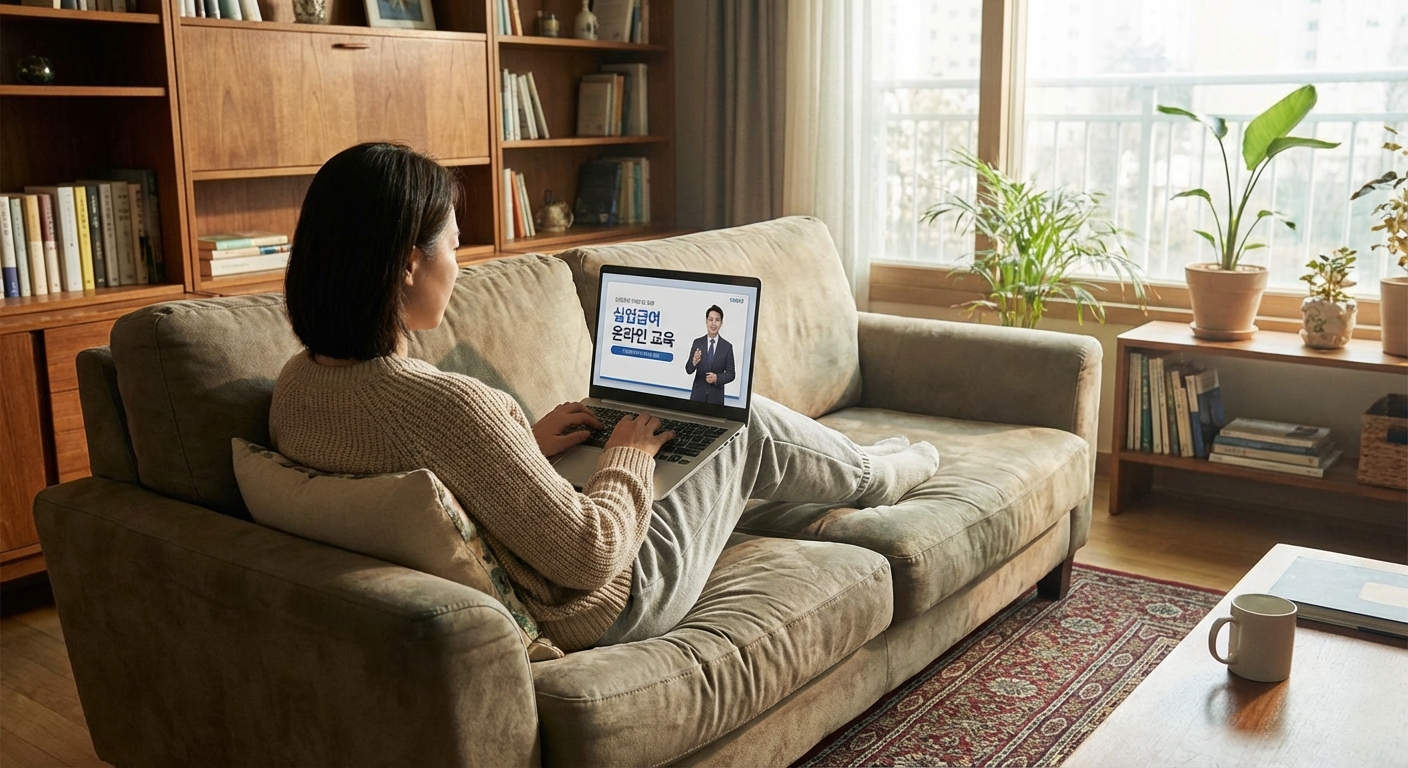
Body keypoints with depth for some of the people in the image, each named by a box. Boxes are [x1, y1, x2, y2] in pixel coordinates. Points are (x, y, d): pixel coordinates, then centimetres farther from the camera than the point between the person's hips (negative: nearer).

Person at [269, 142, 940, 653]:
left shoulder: (295, 384, -9)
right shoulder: (447, 403, -37)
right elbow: (588, 556, -29)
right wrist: (627, 457, -11)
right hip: (593, 609, -8)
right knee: (749, 425, 12)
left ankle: (859, 470, 53)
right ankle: (878, 475, 45)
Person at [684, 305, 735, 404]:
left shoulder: (727, 346, -1)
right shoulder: (697, 343, 0)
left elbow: (731, 374, 1)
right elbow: (688, 370, -2)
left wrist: (717, 378, -17)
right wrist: (694, 362, -23)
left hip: (716, 396, 0)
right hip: (698, 394, 1)